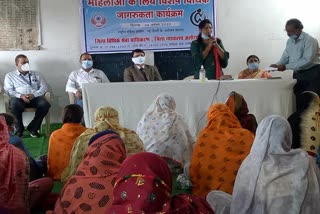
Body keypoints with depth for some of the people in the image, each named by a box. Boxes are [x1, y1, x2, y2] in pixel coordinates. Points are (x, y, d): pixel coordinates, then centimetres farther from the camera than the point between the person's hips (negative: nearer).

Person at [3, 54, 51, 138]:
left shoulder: (35, 74, 22)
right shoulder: (10, 75, 16)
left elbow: (44, 87, 11)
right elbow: (9, 90, 2)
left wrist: (34, 94, -10)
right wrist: (21, 96, -18)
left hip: (35, 97, 2)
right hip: (19, 98, -2)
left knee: (45, 104, -31)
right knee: (14, 105, -38)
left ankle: (33, 127, -14)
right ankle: (19, 128, -13)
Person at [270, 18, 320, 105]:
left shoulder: (309, 40, -16)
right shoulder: (290, 41, 7)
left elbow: (307, 60, -24)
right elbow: (285, 57, 9)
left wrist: (286, 67, -26)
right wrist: (277, 65, -13)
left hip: (312, 74, -7)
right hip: (298, 74, 7)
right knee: (299, 100, 10)